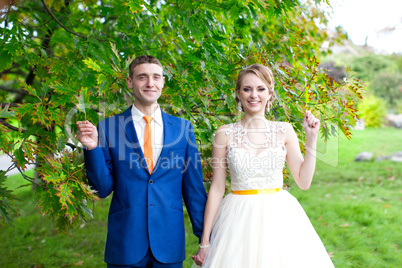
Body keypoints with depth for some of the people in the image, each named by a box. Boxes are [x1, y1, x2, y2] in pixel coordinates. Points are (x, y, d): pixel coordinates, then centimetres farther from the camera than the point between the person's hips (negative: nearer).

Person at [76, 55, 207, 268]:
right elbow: (103, 188, 0)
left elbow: (194, 187, 7)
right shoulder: (109, 127, 1)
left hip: (170, 242, 1)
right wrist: (93, 147, -15)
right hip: (125, 242, -1)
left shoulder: (182, 128, 5)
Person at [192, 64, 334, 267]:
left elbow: (304, 181, 2)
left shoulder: (285, 131, 3)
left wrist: (312, 138, -4)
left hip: (279, 217, 1)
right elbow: (217, 189, 0)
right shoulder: (225, 134, -1)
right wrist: (204, 241, -1)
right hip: (239, 219, -1)